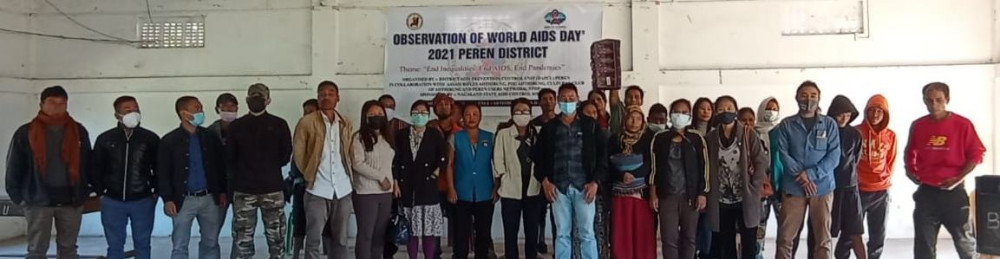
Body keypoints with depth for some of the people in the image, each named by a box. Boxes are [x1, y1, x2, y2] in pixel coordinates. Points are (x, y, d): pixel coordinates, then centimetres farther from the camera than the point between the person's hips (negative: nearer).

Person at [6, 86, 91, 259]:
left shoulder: (79, 131, 3)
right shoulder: (25, 133, -3)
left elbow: (86, 164, 8)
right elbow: (14, 167, 1)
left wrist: (83, 193, 6)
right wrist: (17, 197, -1)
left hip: (71, 200, 2)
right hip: (38, 201, -2)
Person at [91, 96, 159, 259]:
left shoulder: (151, 138, -1)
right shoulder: (105, 139, 0)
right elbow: (95, 168, 6)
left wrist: (156, 190, -1)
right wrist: (101, 192, 2)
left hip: (143, 201, 0)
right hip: (112, 202, 1)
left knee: (142, 245, 9)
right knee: (115, 245, 8)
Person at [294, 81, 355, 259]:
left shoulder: (346, 124, 10)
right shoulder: (306, 122, -4)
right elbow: (298, 154, 0)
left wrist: (350, 175, 11)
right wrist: (310, 174, 3)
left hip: (343, 189, 4)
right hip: (317, 190, -4)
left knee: (341, 239, 10)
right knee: (313, 240, 0)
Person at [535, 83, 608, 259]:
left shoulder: (591, 125, 4)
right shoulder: (549, 128, 9)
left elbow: (603, 154, 2)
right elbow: (539, 157, 11)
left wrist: (595, 181, -6)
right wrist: (544, 181, -1)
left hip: (583, 187, -2)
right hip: (558, 188, 2)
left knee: (587, 234, 1)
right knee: (562, 234, 6)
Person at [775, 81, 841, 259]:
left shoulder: (829, 124, 4)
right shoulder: (786, 125, 3)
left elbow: (834, 155, -3)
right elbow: (783, 154, -4)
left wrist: (811, 174, -15)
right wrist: (802, 176, -15)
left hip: (822, 187, 1)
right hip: (793, 187, 0)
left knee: (823, 238, 7)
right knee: (785, 236, 3)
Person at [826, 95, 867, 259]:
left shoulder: (855, 134, 5)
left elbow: (856, 160, 17)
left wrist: (849, 177, 15)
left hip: (849, 188, 3)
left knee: (855, 234, -1)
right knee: (824, 234, 3)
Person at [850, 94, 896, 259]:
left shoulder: (891, 136, 4)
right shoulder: (857, 132, -4)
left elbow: (891, 161, 15)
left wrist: (886, 179, 7)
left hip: (881, 192, 3)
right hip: (858, 190, -3)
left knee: (878, 237, 10)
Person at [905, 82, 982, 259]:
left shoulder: (962, 124, -7)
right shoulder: (918, 126, 3)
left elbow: (976, 154, -4)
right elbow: (909, 153, 16)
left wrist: (959, 178, -13)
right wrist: (910, 171, 2)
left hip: (953, 191, -3)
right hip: (925, 191, 3)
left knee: (964, 241, 9)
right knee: (923, 244, 7)